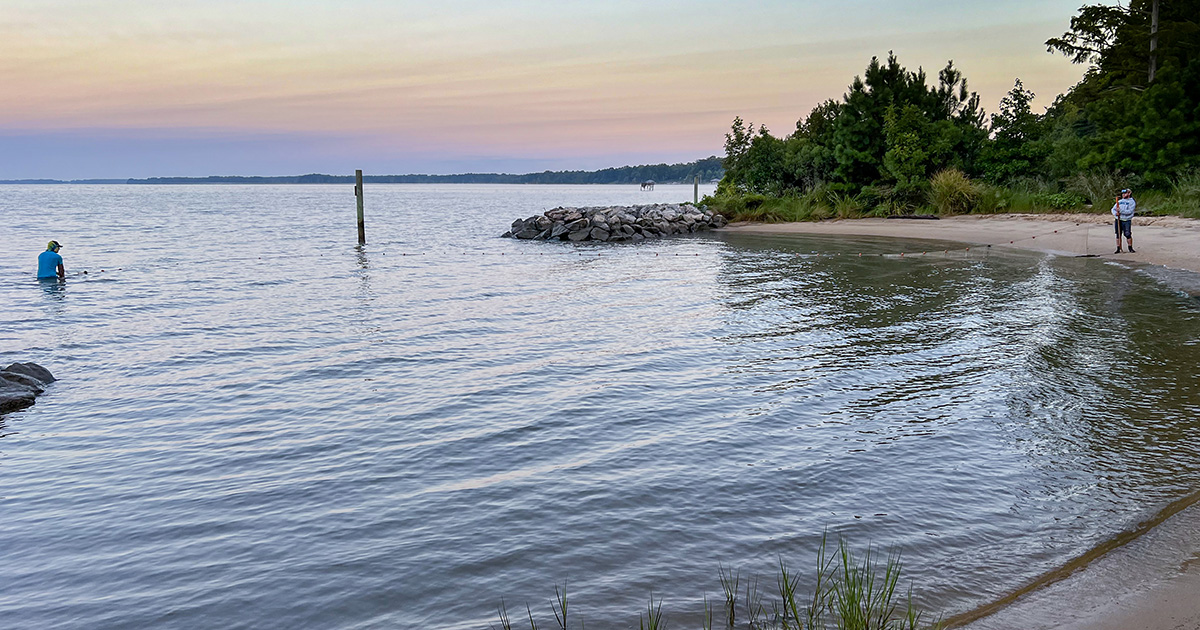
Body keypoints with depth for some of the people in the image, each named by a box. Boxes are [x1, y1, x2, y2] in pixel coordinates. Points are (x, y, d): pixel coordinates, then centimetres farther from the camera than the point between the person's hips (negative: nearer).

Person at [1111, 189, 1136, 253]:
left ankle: (1130, 248, 4)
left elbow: (1129, 211, -13)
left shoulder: (1132, 202, 1)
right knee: (1118, 235, 4)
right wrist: (1115, 213, -9)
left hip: (1126, 220, -5)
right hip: (1118, 220, 5)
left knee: (1128, 235, -8)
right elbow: (1113, 209, 13)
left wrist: (1120, 210, -19)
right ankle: (1118, 249, 10)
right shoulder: (1120, 201, 18)